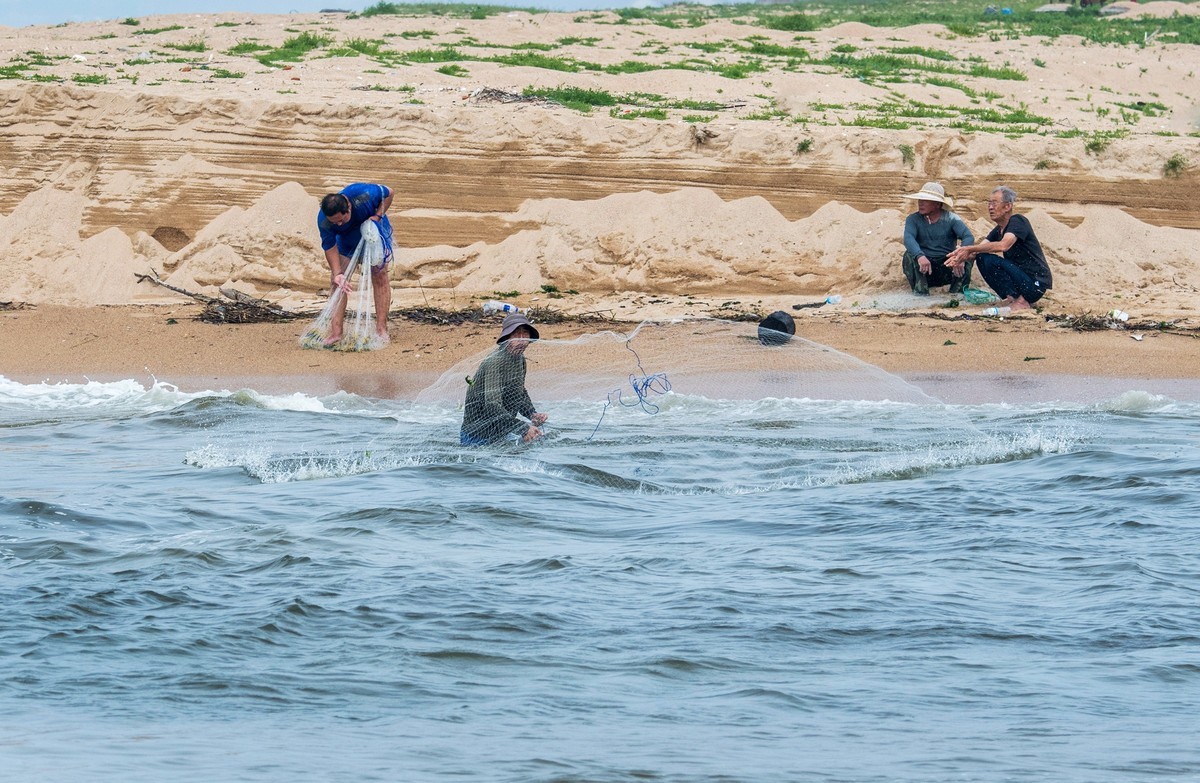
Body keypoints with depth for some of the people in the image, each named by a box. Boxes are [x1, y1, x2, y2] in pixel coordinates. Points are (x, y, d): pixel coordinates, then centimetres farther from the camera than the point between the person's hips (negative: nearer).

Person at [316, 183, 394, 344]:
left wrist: (377, 216, -29)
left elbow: (388, 193, -19)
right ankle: (336, 331, -4)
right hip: (347, 240, 1)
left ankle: (382, 329, 0)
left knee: (380, 277, -5)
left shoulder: (364, 194, -39)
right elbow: (330, 247, -23)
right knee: (337, 281, -7)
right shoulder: (323, 221, -33)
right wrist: (337, 274, -31)